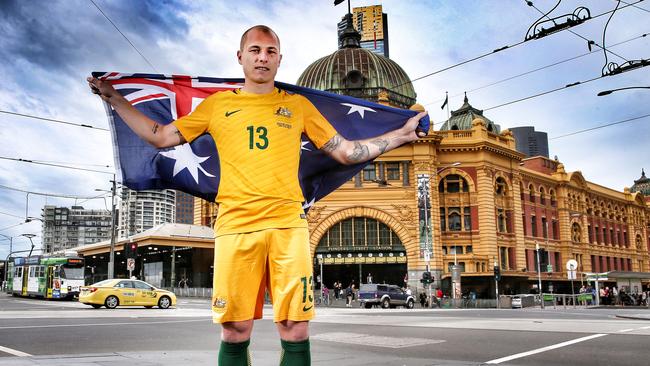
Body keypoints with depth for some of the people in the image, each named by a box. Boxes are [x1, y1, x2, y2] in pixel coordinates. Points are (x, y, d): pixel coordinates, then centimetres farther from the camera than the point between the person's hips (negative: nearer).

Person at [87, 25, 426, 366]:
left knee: (295, 330, -4)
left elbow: (346, 151, 17)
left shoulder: (298, 105, 16)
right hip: (235, 225, 0)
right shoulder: (217, 104, 15)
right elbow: (160, 137, 19)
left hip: (288, 224, 0)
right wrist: (115, 99, 17)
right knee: (235, 331, 2)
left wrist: (402, 134, 14)